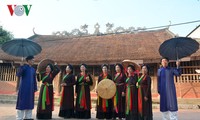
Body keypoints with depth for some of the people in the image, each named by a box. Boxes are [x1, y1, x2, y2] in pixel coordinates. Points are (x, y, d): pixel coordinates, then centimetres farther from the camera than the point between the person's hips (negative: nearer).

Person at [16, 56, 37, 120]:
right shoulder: (23, 67, -4)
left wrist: (35, 88, 10)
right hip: (23, 88, -6)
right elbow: (18, 75, -19)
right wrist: (21, 67, -33)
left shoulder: (33, 69, 12)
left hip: (30, 88, 6)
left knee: (29, 102, 10)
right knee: (22, 102, -2)